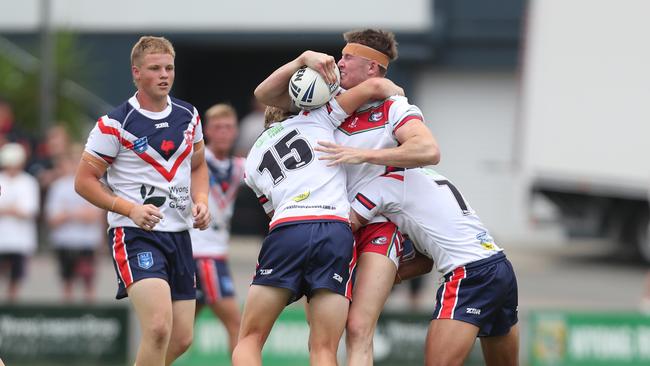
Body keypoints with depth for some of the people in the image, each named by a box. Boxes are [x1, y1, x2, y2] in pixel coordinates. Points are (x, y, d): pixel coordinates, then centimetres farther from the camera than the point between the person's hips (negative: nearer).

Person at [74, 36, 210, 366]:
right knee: (159, 328, -25)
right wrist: (131, 209, -18)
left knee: (181, 339, 8)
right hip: (135, 236, -7)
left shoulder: (189, 116, 8)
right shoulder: (114, 125, -9)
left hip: (179, 234, 7)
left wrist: (200, 202, 4)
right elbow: (84, 181, -6)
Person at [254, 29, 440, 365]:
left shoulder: (395, 109, -6)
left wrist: (362, 154, -25)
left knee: (358, 330, -17)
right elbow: (265, 94, 12)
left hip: (378, 227, -5)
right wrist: (305, 58, -4)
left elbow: (429, 151, -24)